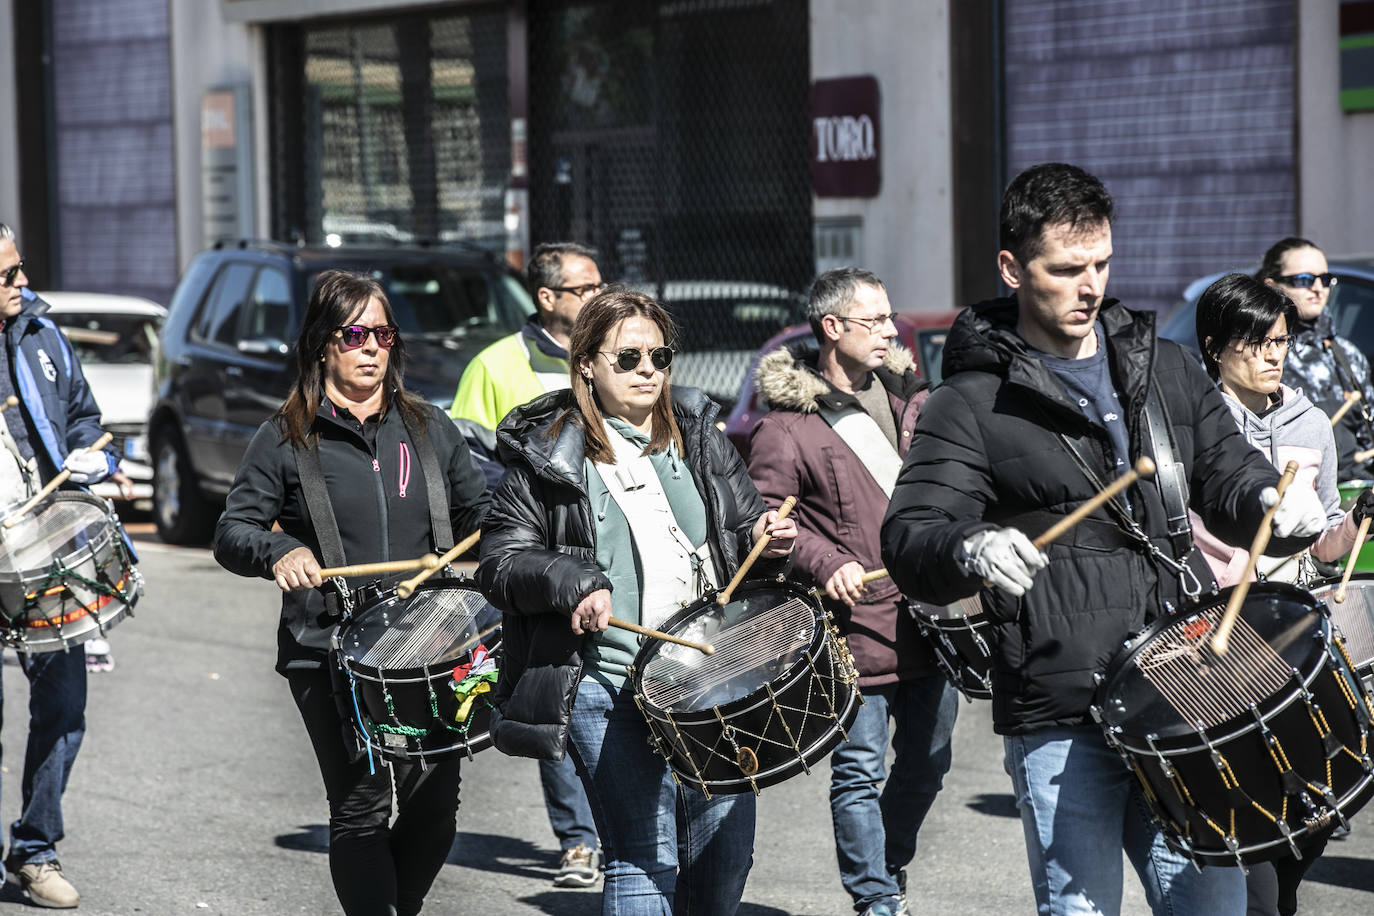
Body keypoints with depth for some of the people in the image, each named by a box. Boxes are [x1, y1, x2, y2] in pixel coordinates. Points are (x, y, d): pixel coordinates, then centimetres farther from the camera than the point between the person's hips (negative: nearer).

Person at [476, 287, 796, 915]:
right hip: (609, 687, -4)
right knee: (643, 861, -9)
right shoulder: (546, 455, 2)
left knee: (726, 855, 7)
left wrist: (767, 538, -3)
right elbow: (499, 562, 0)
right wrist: (571, 581, -17)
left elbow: (744, 527, 20)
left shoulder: (698, 436, 14)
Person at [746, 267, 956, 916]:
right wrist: (825, 563, -23)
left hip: (930, 613, 6)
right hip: (858, 624, -6)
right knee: (860, 770, -3)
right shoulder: (788, 425, -8)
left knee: (927, 761, 14)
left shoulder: (905, 393, 11)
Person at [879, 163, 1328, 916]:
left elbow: (1225, 474, 17)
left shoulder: (1163, 369, 15)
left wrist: (1271, 500, -7)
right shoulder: (973, 403, -1)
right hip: (1060, 721, -4)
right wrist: (970, 550, -33)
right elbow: (908, 543, -10)